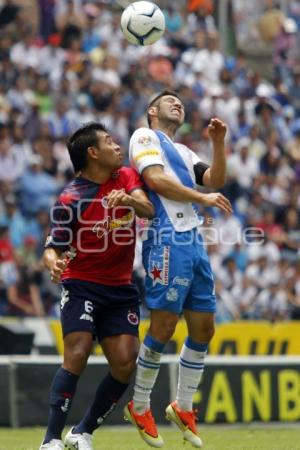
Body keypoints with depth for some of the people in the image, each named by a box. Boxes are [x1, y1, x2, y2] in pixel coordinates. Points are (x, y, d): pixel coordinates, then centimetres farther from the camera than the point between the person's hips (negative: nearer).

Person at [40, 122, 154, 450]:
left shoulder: (126, 177, 5)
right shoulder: (70, 199, -10)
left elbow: (148, 210, -12)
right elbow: (54, 248, -12)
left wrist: (128, 199, -34)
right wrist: (53, 264, -36)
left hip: (121, 288, 5)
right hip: (82, 285, -5)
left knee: (125, 364, -6)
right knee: (77, 355, -20)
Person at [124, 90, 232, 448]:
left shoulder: (183, 152, 27)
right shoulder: (145, 136, 4)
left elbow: (215, 181, 15)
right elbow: (155, 179, -10)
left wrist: (218, 143, 4)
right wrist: (202, 198, -10)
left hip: (193, 241, 8)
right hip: (167, 240, -8)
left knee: (203, 327, 7)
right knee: (163, 327, -10)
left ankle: (183, 407, 18)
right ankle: (139, 407, 2)